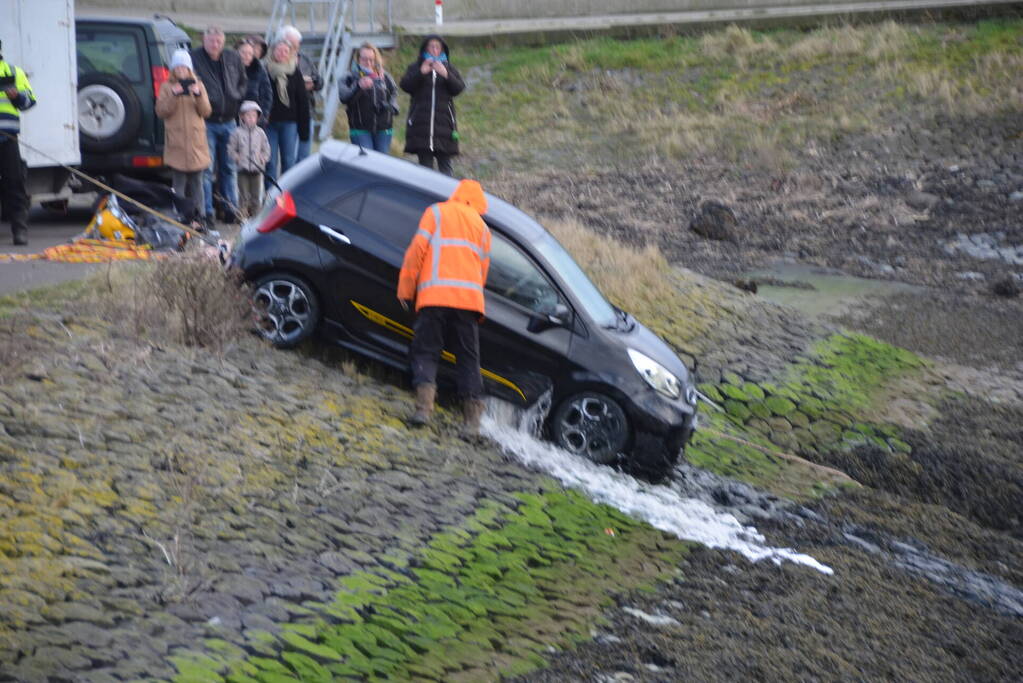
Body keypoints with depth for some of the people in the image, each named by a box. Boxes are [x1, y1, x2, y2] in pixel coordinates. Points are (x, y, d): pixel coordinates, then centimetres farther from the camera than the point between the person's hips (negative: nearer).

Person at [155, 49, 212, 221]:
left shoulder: (198, 85, 11)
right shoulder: (167, 87, 7)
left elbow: (206, 112, 5)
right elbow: (160, 111, -2)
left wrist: (199, 96, -12)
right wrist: (173, 96, -15)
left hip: (196, 141, 2)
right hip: (176, 143, -1)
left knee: (196, 183, 4)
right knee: (178, 184, -3)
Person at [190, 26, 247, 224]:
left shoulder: (233, 58, 7)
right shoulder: (193, 59, -9)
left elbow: (244, 81, 20)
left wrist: (237, 96, 4)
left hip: (228, 121, 5)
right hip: (206, 122, -5)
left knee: (228, 168, 13)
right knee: (206, 168, -4)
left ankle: (231, 208, 22)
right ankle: (206, 212, 1)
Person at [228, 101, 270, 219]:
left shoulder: (260, 133, 4)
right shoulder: (238, 132, -2)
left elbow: (266, 148, 11)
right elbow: (231, 148, 3)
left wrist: (264, 157, -5)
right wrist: (236, 157, -12)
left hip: (256, 169, 2)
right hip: (243, 169, -2)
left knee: (255, 194, 8)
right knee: (243, 194, 1)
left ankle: (255, 214, 18)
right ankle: (243, 213, 8)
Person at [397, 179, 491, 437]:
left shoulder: (436, 212, 13)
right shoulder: (482, 226, 23)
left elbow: (417, 249, 3)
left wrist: (405, 288, 6)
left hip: (434, 295, -3)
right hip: (469, 297, 3)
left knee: (425, 351, 1)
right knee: (468, 358, 6)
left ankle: (424, 406, -19)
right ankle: (472, 419, -3)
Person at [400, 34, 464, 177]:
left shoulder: (448, 68, 13)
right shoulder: (415, 67, 10)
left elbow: (459, 88, 0)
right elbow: (405, 85, -4)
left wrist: (446, 74, -17)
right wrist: (421, 73, -17)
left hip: (443, 121, 1)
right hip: (421, 123, -1)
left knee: (445, 163, -3)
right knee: (425, 164, -2)